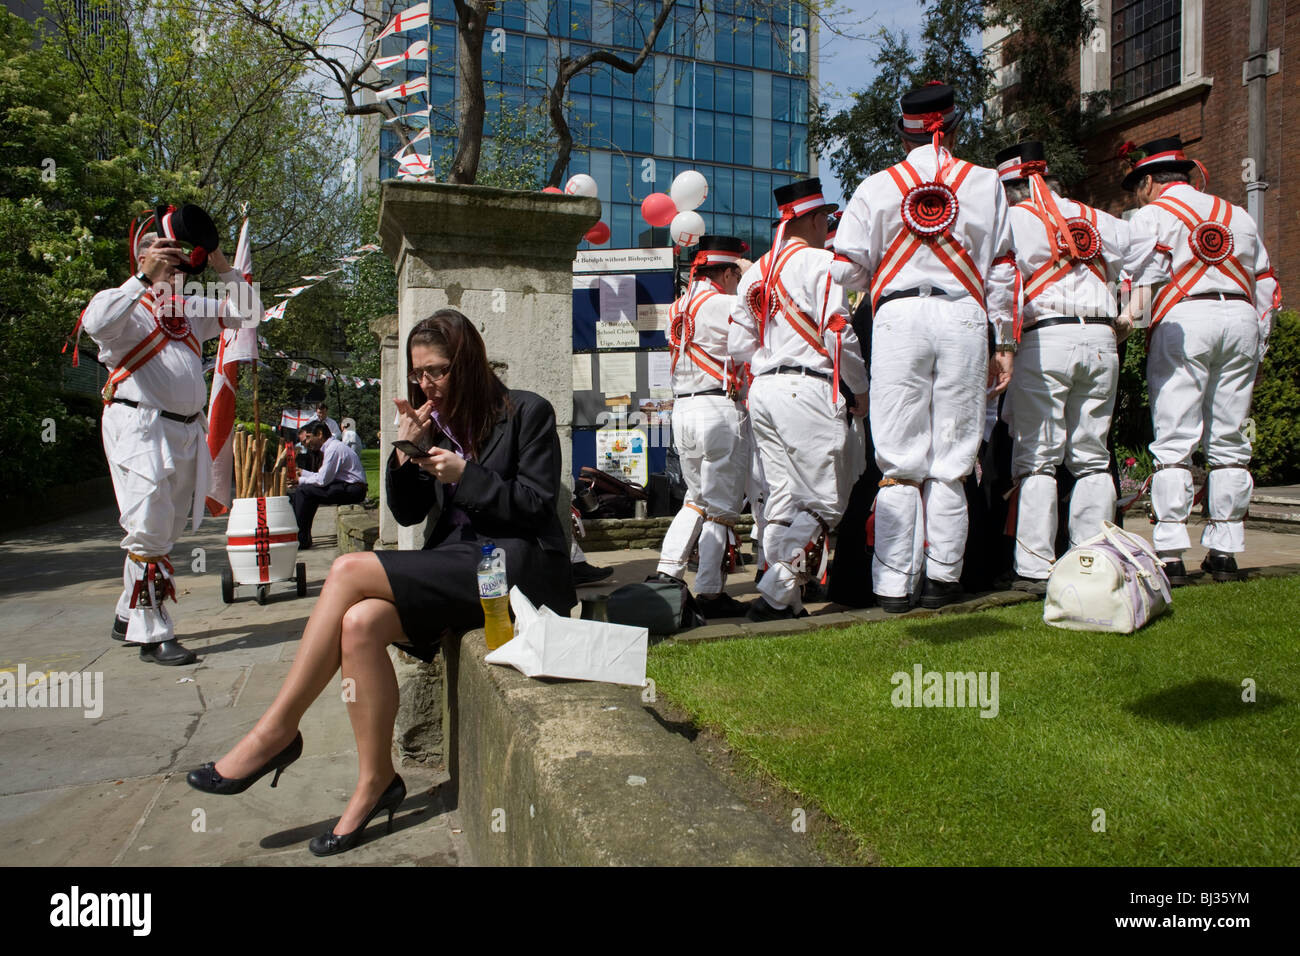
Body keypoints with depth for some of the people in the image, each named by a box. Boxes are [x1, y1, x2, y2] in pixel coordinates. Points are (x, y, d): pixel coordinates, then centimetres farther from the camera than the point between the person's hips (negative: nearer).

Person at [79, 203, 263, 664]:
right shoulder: (130, 305, -1)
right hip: (139, 428, -7)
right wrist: (144, 278, -23)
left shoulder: (190, 310, 19)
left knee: (166, 532, 13)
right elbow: (96, 322, -23)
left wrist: (222, 267, 9)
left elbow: (246, 312, 20)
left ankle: (128, 617, 27)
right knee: (149, 531, -10)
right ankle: (152, 634, -5)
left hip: (187, 432, 7)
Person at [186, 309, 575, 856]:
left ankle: (276, 732, -8)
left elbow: (538, 504, -7)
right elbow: (408, 514, 14)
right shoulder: (437, 420, 15)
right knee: (359, 622, -24)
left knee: (350, 570, -21)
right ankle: (375, 781, -9)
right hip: (459, 562, 6)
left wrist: (464, 474, -14)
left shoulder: (528, 412, -1)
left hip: (516, 564, -6)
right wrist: (405, 451, -2)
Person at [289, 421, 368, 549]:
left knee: (303, 491, -16)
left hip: (353, 489, -10)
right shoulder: (329, 447, 16)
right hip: (346, 487, 10)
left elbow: (322, 480, -18)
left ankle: (300, 540, -10)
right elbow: (323, 476, 22)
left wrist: (301, 480, -3)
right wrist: (302, 473, 20)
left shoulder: (333, 449, -15)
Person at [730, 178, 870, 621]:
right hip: (806, 389, -8)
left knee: (782, 498, 10)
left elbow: (738, 344, 13)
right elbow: (839, 336, -10)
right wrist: (861, 389, 2)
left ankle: (784, 600, 11)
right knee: (824, 502, -2)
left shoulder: (754, 273, 17)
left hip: (761, 392, 8)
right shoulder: (820, 263, -4)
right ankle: (775, 594, -8)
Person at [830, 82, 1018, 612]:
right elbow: (1001, 268, 11)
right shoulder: (985, 183, 13)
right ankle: (942, 578, 9)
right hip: (963, 317, 1)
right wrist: (1004, 341, 14)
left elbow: (846, 270, 3)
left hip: (899, 316, -1)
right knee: (951, 458, 6)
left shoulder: (876, 187, 9)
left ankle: (894, 584, 1)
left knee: (899, 459, 1)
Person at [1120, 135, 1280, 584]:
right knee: (1229, 442, 8)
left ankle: (1171, 555, -10)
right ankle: (1224, 552, 11)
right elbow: (1267, 285, 22)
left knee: (1175, 442, -6)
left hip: (1183, 320, -5)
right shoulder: (1239, 215, 24)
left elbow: (1139, 280, -9)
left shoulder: (1149, 216, 9)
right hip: (1242, 319, 5)